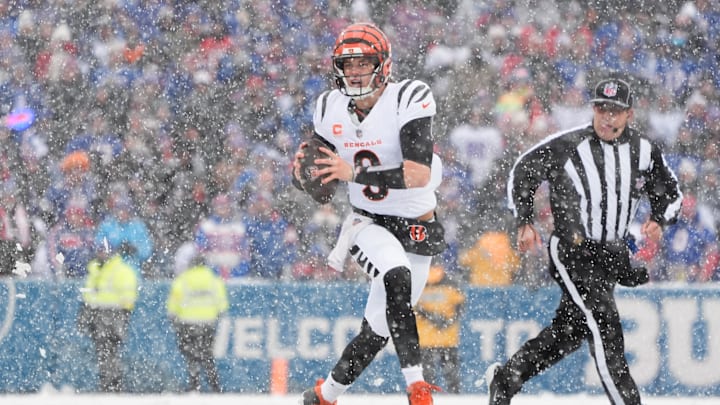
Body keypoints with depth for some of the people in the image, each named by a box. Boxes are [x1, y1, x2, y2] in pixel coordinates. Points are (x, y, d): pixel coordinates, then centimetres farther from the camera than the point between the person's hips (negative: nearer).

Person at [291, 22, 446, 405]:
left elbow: (418, 174, -29)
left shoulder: (409, 98, -19)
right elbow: (326, 174, 10)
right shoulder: (330, 108, -2)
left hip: (416, 228, -1)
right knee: (396, 277, -32)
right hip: (366, 224, 1)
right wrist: (303, 171, -13)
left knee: (378, 329, 3)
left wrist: (355, 173, -34)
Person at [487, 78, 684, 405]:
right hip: (572, 252, -6)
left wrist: (659, 220, -6)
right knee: (604, 325, -19)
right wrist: (524, 223, -5)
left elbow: (670, 193, 14)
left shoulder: (644, 152, 1)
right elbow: (522, 172, 1)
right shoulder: (566, 145, -12)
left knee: (568, 334, 12)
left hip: (612, 255, 6)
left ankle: (505, 378, 28)